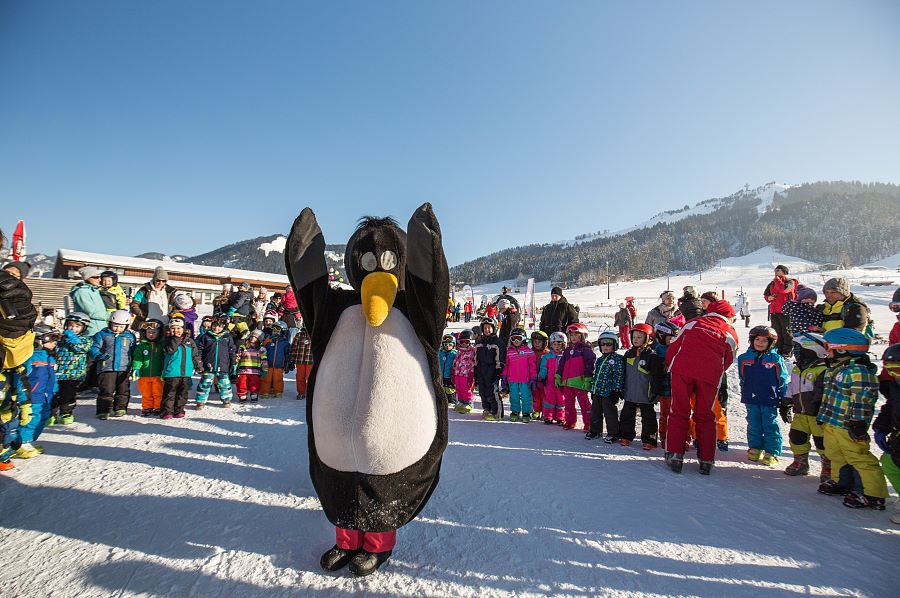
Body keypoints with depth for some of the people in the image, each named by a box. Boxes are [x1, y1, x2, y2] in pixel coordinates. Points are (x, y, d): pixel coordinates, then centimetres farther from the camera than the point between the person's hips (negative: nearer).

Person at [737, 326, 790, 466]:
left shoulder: (776, 359, -4)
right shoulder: (744, 358, 3)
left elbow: (784, 380, 2)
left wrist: (785, 399, 1)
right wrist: (745, 394, 14)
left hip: (770, 400, -2)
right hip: (751, 399, 3)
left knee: (770, 426, 3)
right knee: (754, 425, 10)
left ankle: (772, 453, 11)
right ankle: (755, 448, 23)